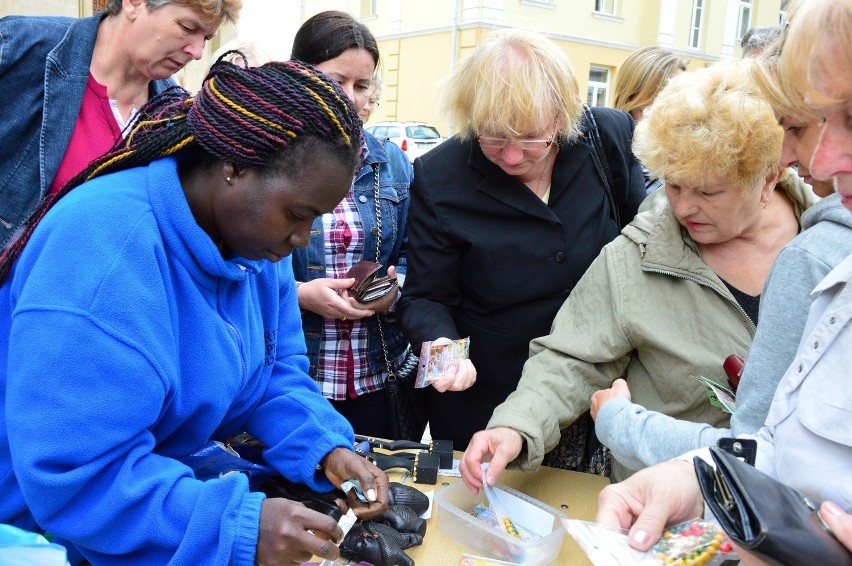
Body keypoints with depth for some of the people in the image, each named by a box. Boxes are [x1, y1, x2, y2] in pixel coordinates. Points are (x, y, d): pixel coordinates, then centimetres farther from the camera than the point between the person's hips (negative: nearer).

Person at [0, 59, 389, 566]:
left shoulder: (256, 236, -4)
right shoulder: (107, 246, -29)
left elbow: (272, 376, 2)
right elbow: (75, 476, -31)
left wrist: (326, 447, -14)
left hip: (172, 481, 6)